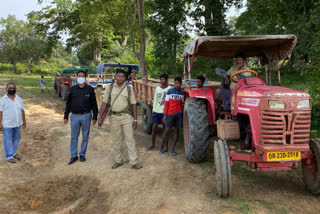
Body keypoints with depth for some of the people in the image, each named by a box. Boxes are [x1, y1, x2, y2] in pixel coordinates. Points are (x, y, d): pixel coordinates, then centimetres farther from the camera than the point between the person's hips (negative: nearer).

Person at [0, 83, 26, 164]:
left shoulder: (19, 99, 6)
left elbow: (22, 110, 11)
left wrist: (24, 121, 11)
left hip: (18, 123, 5)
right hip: (7, 124, -5)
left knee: (16, 139, 15)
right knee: (8, 140, 3)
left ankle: (14, 153, 31)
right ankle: (9, 156, 11)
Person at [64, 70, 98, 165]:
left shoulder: (90, 89, 0)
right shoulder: (73, 89, 4)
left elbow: (94, 104, 2)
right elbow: (68, 103, 9)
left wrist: (95, 117, 0)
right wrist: (66, 116, 7)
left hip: (86, 116, -1)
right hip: (75, 116, 1)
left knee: (85, 136, 8)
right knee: (74, 137, 5)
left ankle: (82, 154, 21)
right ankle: (74, 156, 16)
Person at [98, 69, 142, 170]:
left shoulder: (129, 89, 2)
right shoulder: (109, 88, 4)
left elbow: (133, 104, 2)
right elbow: (105, 103, 3)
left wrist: (135, 119, -4)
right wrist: (100, 117, -4)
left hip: (127, 116, -1)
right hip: (114, 117, 2)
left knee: (130, 139, -2)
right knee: (116, 140, 10)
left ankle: (134, 162, 2)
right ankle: (118, 161, 24)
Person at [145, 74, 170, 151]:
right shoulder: (157, 88, 9)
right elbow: (155, 99, 13)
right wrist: (153, 109, 9)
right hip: (156, 111, 5)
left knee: (165, 128, 5)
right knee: (154, 127, 6)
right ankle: (153, 144, 20)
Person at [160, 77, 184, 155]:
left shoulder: (183, 92, 4)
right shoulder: (170, 91, -1)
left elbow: (182, 104, 11)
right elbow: (166, 103, 0)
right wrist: (165, 115, -3)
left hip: (179, 114, 2)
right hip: (170, 114, -2)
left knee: (177, 130, 6)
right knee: (166, 130, -1)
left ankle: (173, 148, 16)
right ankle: (165, 147, 17)